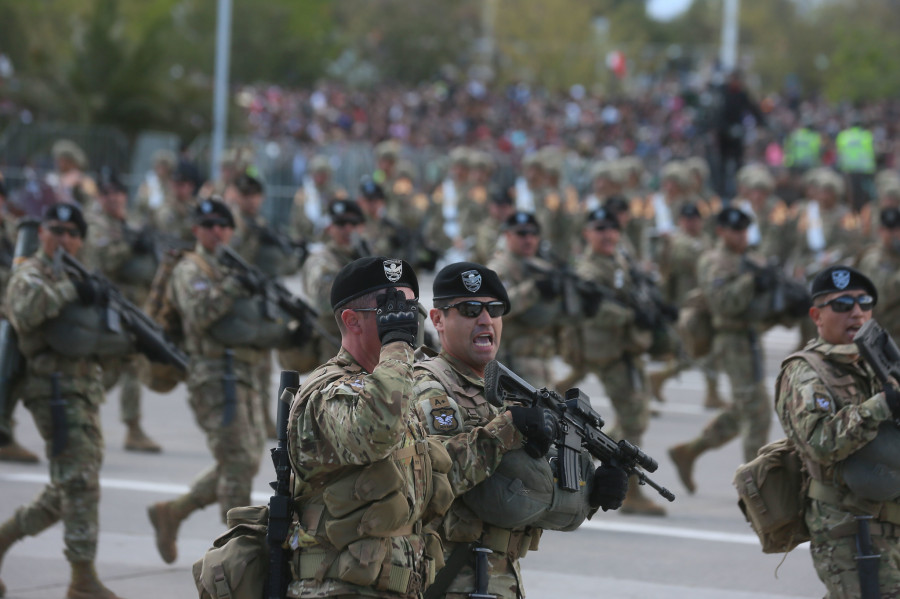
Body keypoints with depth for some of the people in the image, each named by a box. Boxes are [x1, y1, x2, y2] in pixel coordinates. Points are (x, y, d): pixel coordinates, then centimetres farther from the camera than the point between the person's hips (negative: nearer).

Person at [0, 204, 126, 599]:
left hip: (85, 392, 9)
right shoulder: (32, 276, -6)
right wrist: (69, 292, -25)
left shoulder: (74, 276, 21)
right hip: (56, 390, -9)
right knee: (79, 482, -12)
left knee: (71, 489, 14)